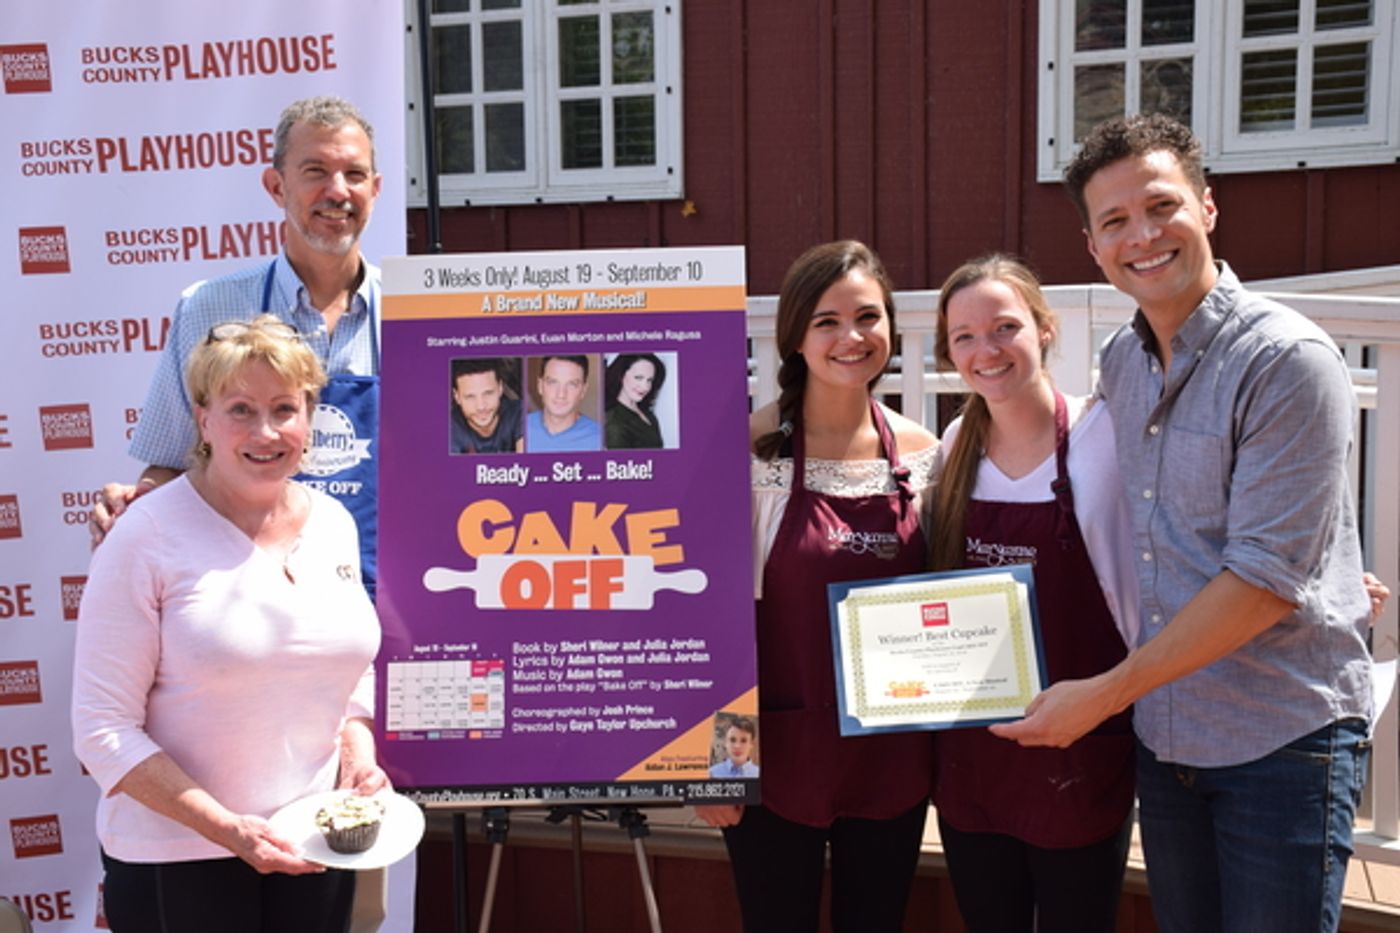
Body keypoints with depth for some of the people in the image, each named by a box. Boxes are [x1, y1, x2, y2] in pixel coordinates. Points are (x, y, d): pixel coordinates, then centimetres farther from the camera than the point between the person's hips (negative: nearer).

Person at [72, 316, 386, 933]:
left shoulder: (334, 523, 2)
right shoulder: (146, 538, -14)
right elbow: (103, 729, -14)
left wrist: (358, 753, -4)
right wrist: (227, 829, -20)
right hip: (176, 857, -4)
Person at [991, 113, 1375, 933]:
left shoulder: (1288, 360, -16)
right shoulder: (1120, 361, 5)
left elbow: (1266, 578, -21)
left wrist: (1102, 695, -19)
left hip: (1283, 741, -6)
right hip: (1164, 734, 6)